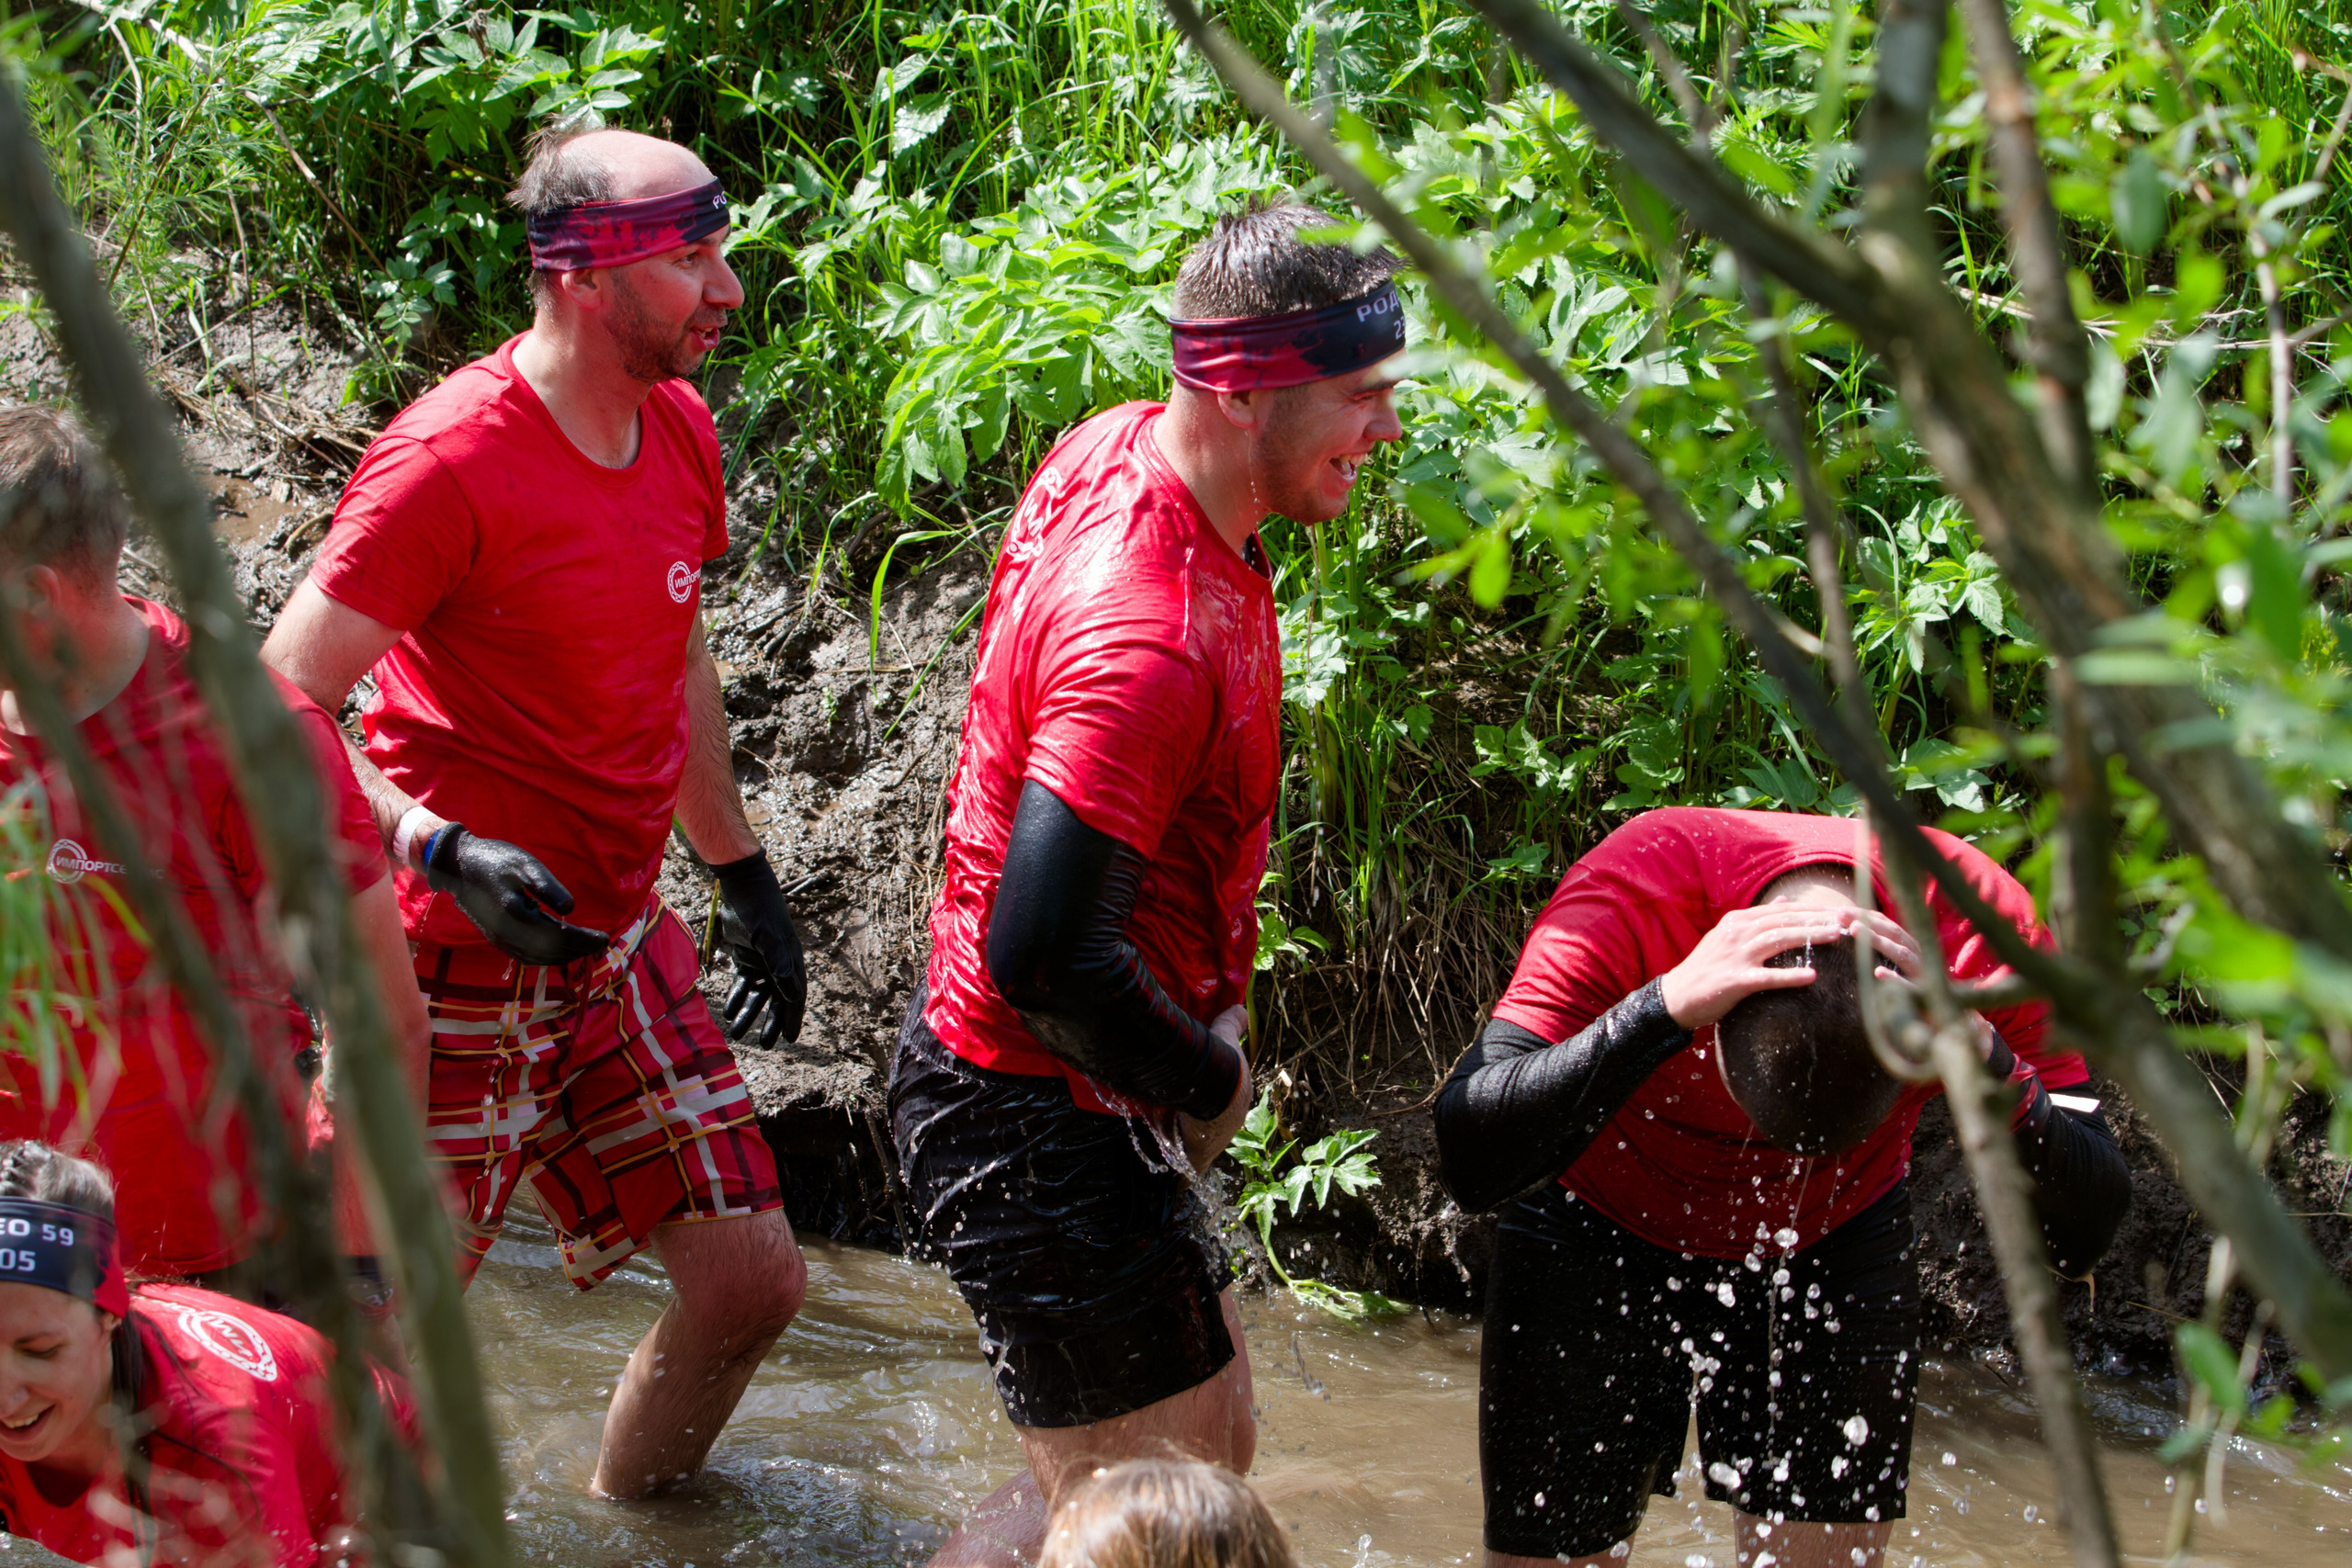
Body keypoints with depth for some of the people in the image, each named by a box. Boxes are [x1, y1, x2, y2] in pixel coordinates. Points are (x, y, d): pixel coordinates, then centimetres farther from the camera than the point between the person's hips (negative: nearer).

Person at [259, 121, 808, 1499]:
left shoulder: (680, 430, 5)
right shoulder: (450, 464, -20)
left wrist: (744, 871, 24)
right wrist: (446, 855, -31)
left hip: (620, 946, 8)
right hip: (459, 969, -8)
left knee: (755, 1278, 9)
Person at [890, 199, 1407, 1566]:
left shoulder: (1115, 449, 1)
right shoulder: (1153, 634, -30)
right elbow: (1043, 953, -33)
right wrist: (1206, 1078, -15)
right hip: (1040, 1126, -10)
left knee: (1210, 1448, 20)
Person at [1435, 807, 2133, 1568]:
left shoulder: (1983, 927, -29)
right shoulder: (1625, 898, -35)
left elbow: (2083, 1232, -28)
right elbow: (1472, 1161, -43)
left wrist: (1980, 1056, -45)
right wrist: (1667, 1007, -53)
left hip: (1837, 1239, 2)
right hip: (1605, 1227, -1)